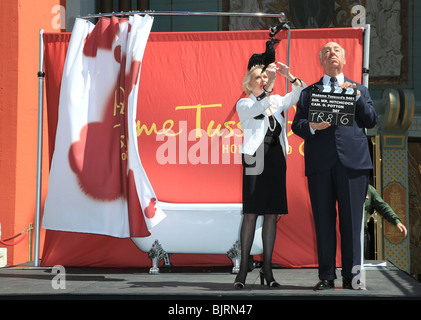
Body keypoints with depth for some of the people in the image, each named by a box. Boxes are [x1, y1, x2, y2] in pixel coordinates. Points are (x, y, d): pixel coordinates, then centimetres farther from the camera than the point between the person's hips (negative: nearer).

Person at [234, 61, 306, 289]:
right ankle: (243, 268, -5)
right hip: (254, 159, -4)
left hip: (276, 159, 5)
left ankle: (267, 268, 8)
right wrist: (269, 87, -27)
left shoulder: (277, 101, 17)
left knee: (272, 214, 3)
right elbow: (258, 108, -18)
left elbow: (301, 93, 6)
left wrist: (289, 76, -9)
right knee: (250, 214, -8)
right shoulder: (243, 104, 4)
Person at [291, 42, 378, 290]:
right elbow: (296, 125, 11)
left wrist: (357, 96, -3)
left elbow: (371, 121, 9)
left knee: (351, 221, -2)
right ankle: (327, 276, 6)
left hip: (352, 159, 0)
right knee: (324, 221, 0)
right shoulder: (308, 92, 18)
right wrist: (311, 126, -10)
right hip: (320, 162, 0)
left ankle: (351, 276, 3)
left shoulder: (359, 90, 20)